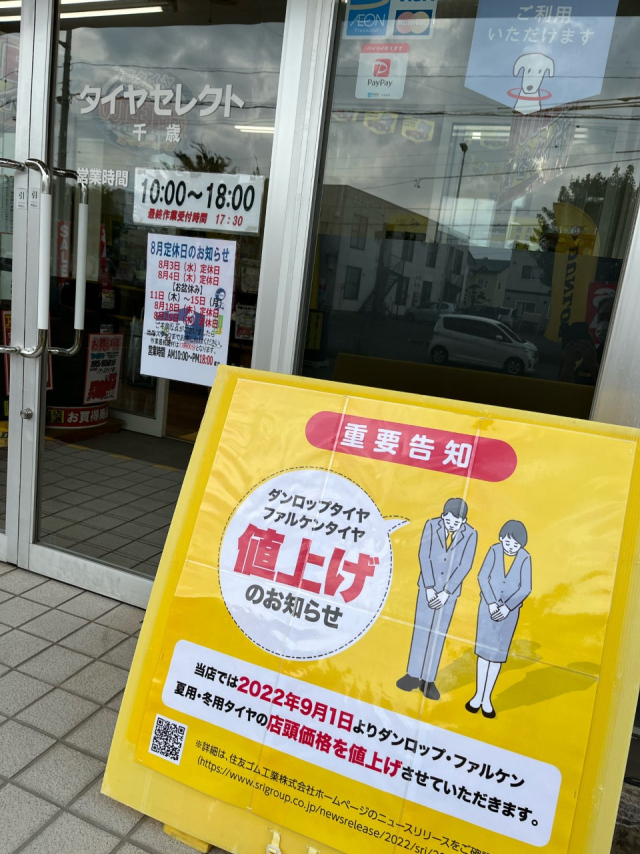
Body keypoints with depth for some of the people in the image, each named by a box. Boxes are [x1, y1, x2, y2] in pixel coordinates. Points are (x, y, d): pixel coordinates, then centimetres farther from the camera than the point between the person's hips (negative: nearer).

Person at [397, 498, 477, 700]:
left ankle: (428, 680, 11)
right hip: (428, 585, 0)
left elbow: (465, 566, -13)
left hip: (450, 589, 0)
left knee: (439, 634, 4)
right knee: (421, 629, 3)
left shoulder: (470, 535, -12)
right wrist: (429, 587, -15)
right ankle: (413, 675, 12)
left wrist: (446, 592, -16)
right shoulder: (432, 525, -11)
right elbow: (424, 556, -11)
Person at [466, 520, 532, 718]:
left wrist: (507, 607, -17)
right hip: (489, 606, 0)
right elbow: (482, 577, -10)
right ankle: (478, 694, 19)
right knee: (483, 650, 6)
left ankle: (487, 697, 17)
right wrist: (491, 603, -16)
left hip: (510, 610, 0)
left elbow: (525, 588, -10)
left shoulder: (525, 558, -12)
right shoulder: (495, 550, -11)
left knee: (497, 653, 5)